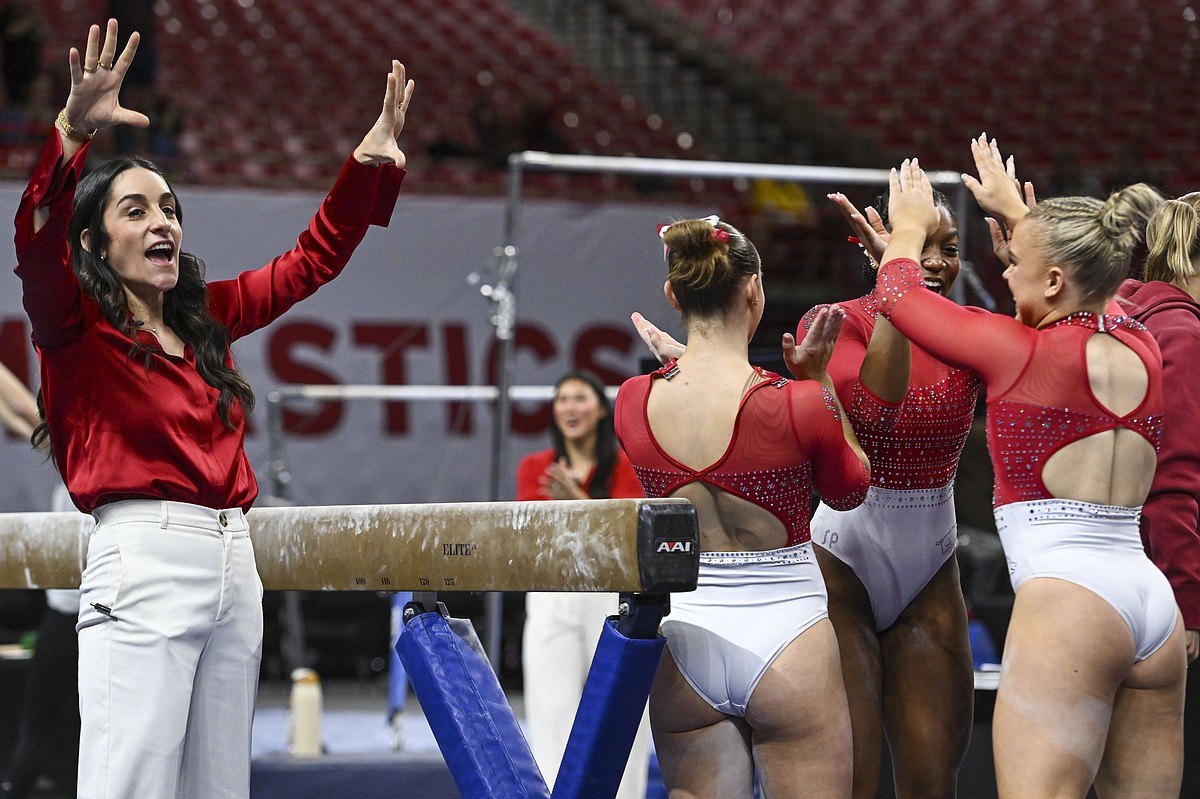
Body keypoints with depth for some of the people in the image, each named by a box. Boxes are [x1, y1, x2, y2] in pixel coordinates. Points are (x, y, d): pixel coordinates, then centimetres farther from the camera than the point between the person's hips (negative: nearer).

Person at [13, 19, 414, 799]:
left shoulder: (208, 317, 17)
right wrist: (74, 133, -36)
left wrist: (370, 165, 16)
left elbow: (313, 259, 26)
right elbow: (38, 238, -21)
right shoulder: (75, 325, -1)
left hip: (234, 565, 7)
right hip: (144, 560, -7)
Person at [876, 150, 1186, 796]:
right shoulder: (1142, 350, 13)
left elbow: (897, 295, 12)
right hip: (1157, 605, 7)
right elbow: (1090, 295, 38)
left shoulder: (1018, 353, -4)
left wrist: (910, 227, 31)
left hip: (1066, 597, -7)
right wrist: (1016, 214, 50)